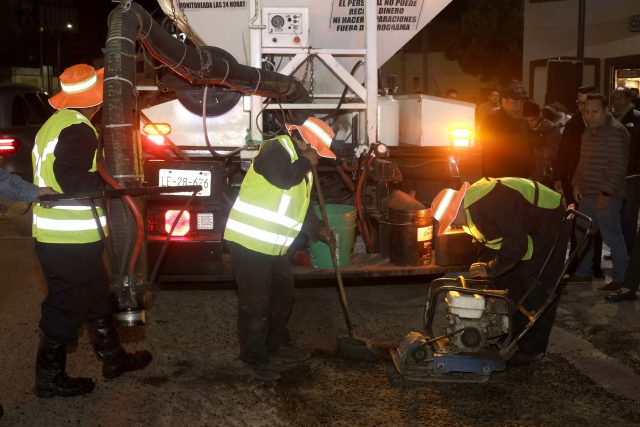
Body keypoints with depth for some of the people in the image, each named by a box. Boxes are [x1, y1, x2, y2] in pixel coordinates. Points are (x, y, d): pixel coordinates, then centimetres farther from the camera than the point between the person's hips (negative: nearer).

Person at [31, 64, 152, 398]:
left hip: (52, 235, 10)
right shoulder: (78, 130, -18)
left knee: (96, 297, 21)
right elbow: (73, 180, -28)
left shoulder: (53, 125, 15)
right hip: (72, 241, -10)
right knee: (66, 308, 3)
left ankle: (113, 357, 34)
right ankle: (50, 378, 15)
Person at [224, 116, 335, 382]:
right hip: (249, 241, -10)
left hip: (274, 247, 10)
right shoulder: (275, 149, -13)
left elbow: (299, 205, 24)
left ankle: (277, 347, 34)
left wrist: (318, 229, 14)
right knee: (255, 302, -3)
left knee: (283, 295, 19)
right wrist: (306, 163, -15)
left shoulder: (300, 163, 15)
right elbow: (283, 179, -32)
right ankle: (255, 359, 9)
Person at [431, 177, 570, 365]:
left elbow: (516, 243, -32)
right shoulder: (470, 210, 0)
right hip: (526, 231, 10)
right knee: (506, 281, 9)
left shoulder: (490, 202, -33)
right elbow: (487, 243, 12)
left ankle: (532, 349, 2)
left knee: (536, 291, -9)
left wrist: (491, 269, -22)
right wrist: (479, 272, 4)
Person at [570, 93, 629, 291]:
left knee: (612, 237, -2)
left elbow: (618, 166, -19)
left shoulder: (615, 131, -13)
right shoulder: (589, 132, 16)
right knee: (582, 233, 14)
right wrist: (577, 184, 11)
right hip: (587, 194, 9)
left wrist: (606, 192, -21)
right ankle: (583, 273, 26)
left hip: (607, 197, -9)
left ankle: (620, 279, 9)